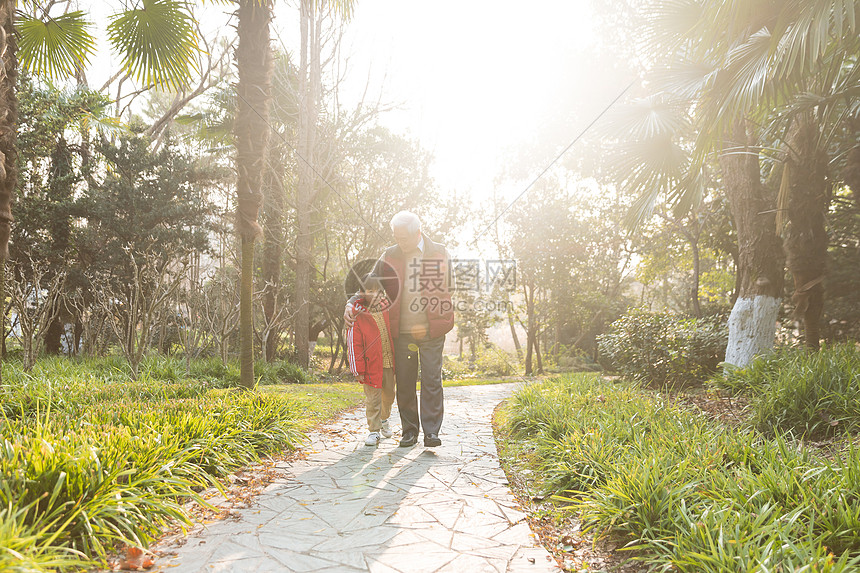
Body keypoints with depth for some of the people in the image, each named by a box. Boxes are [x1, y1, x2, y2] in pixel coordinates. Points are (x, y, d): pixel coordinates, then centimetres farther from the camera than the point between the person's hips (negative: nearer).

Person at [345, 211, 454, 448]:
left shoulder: (439, 253, 3)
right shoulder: (389, 256, 7)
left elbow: (447, 288, 5)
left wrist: (429, 324, -2)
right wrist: (352, 303, -6)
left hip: (431, 331, -2)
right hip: (401, 331, 2)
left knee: (431, 380, -3)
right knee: (404, 382, 6)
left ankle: (431, 431, 4)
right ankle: (409, 430, 18)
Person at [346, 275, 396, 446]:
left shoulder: (386, 310, 5)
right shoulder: (357, 315, -9)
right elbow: (353, 345, -9)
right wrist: (358, 369, -11)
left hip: (390, 363, 5)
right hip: (371, 365, -5)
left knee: (389, 395, 18)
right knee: (372, 399, -1)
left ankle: (383, 419, 43)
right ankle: (374, 431, 12)